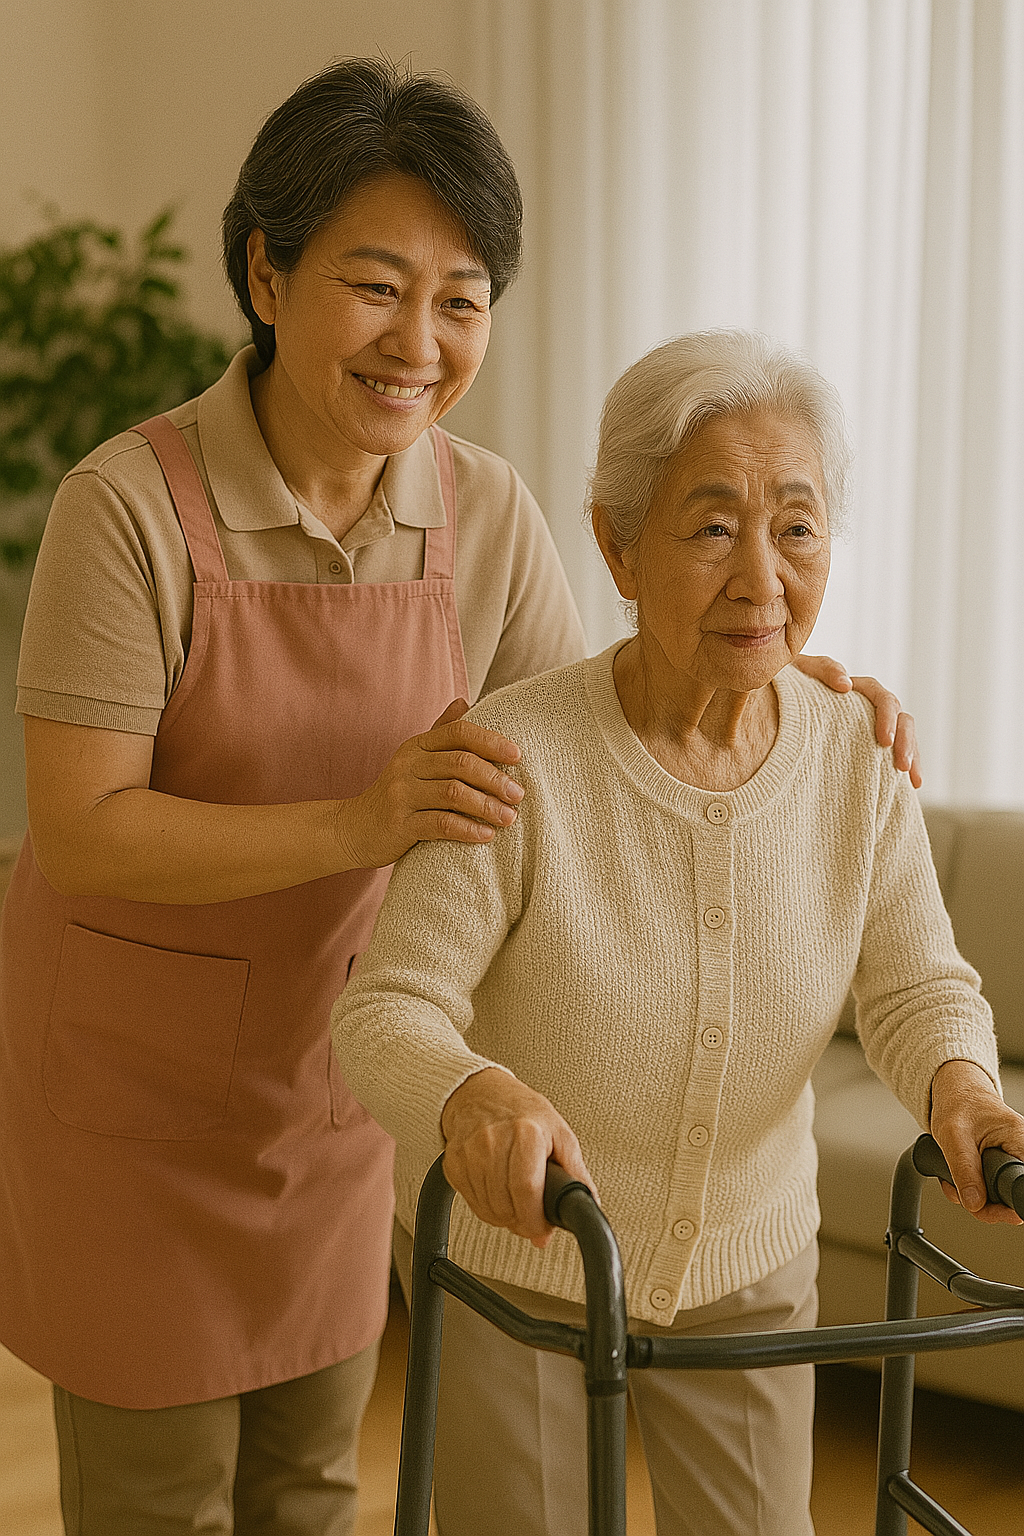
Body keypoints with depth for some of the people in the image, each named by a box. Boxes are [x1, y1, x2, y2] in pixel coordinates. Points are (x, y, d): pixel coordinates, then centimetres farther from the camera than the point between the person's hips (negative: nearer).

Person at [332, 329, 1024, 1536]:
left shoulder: (855, 756, -13)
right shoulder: (512, 758, -25)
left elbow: (916, 991, -8)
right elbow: (390, 1017, -25)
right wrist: (472, 1095, -48)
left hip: (746, 1267, 3)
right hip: (507, 1263, -3)